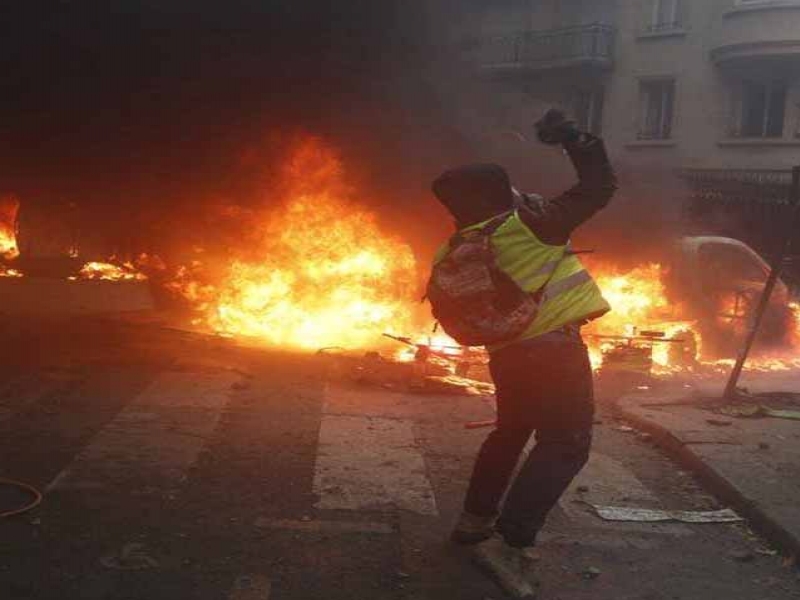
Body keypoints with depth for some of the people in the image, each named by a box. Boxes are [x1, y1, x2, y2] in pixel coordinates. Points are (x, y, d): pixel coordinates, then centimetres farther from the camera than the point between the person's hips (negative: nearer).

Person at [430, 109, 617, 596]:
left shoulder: (456, 252, 2)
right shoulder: (529, 222, -13)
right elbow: (600, 187, -7)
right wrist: (572, 138, 0)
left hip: (508, 352, 7)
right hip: (554, 349, -7)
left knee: (511, 431, 26)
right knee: (566, 445, 0)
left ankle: (476, 519, 34)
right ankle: (510, 543, -6)